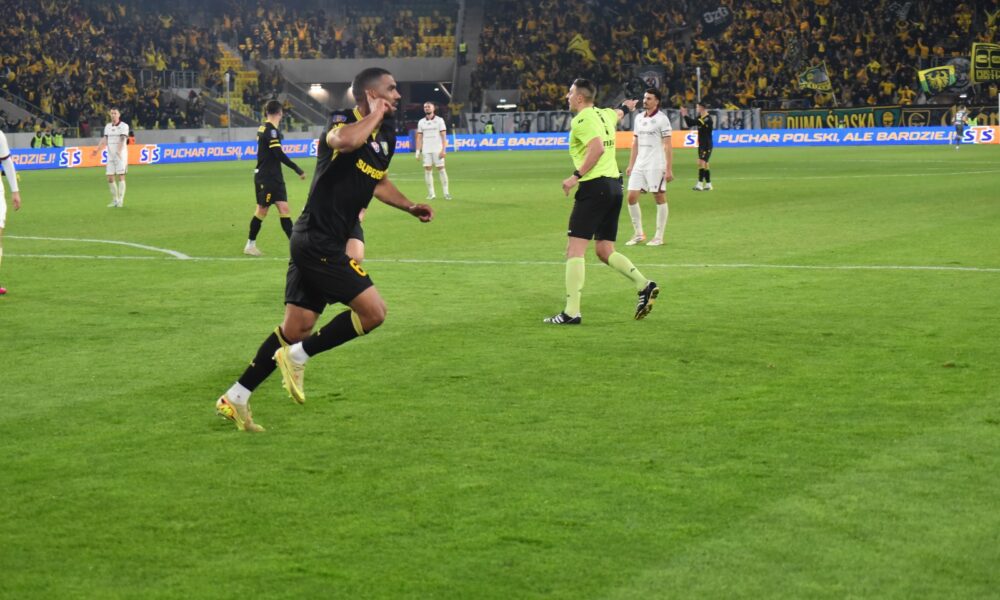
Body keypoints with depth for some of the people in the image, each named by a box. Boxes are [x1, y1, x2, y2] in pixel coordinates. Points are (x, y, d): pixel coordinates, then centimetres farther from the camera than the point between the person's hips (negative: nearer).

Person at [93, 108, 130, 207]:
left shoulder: (124, 126, -4)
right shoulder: (107, 126, 14)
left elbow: (122, 139, -16)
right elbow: (105, 140, 12)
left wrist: (119, 151, -31)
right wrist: (97, 150, -2)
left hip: (121, 155, -6)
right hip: (110, 156, 6)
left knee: (121, 177, -9)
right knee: (110, 178, 3)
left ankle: (120, 201, -7)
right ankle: (115, 200, 13)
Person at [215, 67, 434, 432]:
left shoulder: (386, 137, 14)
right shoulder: (342, 122, -13)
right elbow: (344, 141, -40)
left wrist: (409, 207, 19)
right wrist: (375, 116, -23)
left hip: (314, 244, 10)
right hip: (318, 241, -10)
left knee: (297, 327, 11)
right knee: (374, 311, -12)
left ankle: (236, 398, 16)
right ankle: (298, 356, -1)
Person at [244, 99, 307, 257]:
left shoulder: (264, 128, 10)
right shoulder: (270, 130, -17)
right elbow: (279, 154, -21)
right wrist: (298, 169, -19)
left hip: (274, 177, 9)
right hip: (266, 177, -9)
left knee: (283, 208, 2)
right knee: (262, 210, 0)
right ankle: (250, 245, 10)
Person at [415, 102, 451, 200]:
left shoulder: (439, 120, 1)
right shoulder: (421, 122, 10)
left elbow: (444, 136, -3)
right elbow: (419, 137, 11)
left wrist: (443, 150, -12)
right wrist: (418, 151, 3)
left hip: (437, 150, -3)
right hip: (426, 150, 3)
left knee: (441, 169, -5)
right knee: (427, 170, -2)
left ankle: (446, 193, -2)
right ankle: (431, 193, 1)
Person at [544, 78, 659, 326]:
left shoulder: (581, 120, -9)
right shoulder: (605, 114, 17)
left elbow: (598, 148, -23)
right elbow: (618, 114, 42)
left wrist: (576, 176, -21)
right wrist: (625, 107, 65)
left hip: (593, 187, -9)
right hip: (614, 185, 9)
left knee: (574, 250, -9)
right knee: (605, 251, 13)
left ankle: (571, 312, -14)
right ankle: (644, 285, -3)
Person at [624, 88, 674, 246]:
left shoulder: (662, 119, -6)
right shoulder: (639, 118, 13)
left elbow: (668, 146, -9)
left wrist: (669, 169, -15)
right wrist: (631, 165, 14)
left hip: (656, 166, -6)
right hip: (639, 165, 6)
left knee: (659, 198, 0)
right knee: (631, 197, -1)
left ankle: (659, 237, 6)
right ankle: (638, 233, 11)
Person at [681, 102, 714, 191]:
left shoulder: (707, 118, -18)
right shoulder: (700, 117, 10)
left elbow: (695, 122, -27)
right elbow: (690, 124, 14)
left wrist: (685, 115, -19)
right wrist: (685, 116, 2)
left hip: (706, 145, -9)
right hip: (701, 144, 9)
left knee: (701, 162, -16)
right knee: (704, 164, 12)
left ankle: (700, 184, -20)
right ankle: (708, 184, 18)